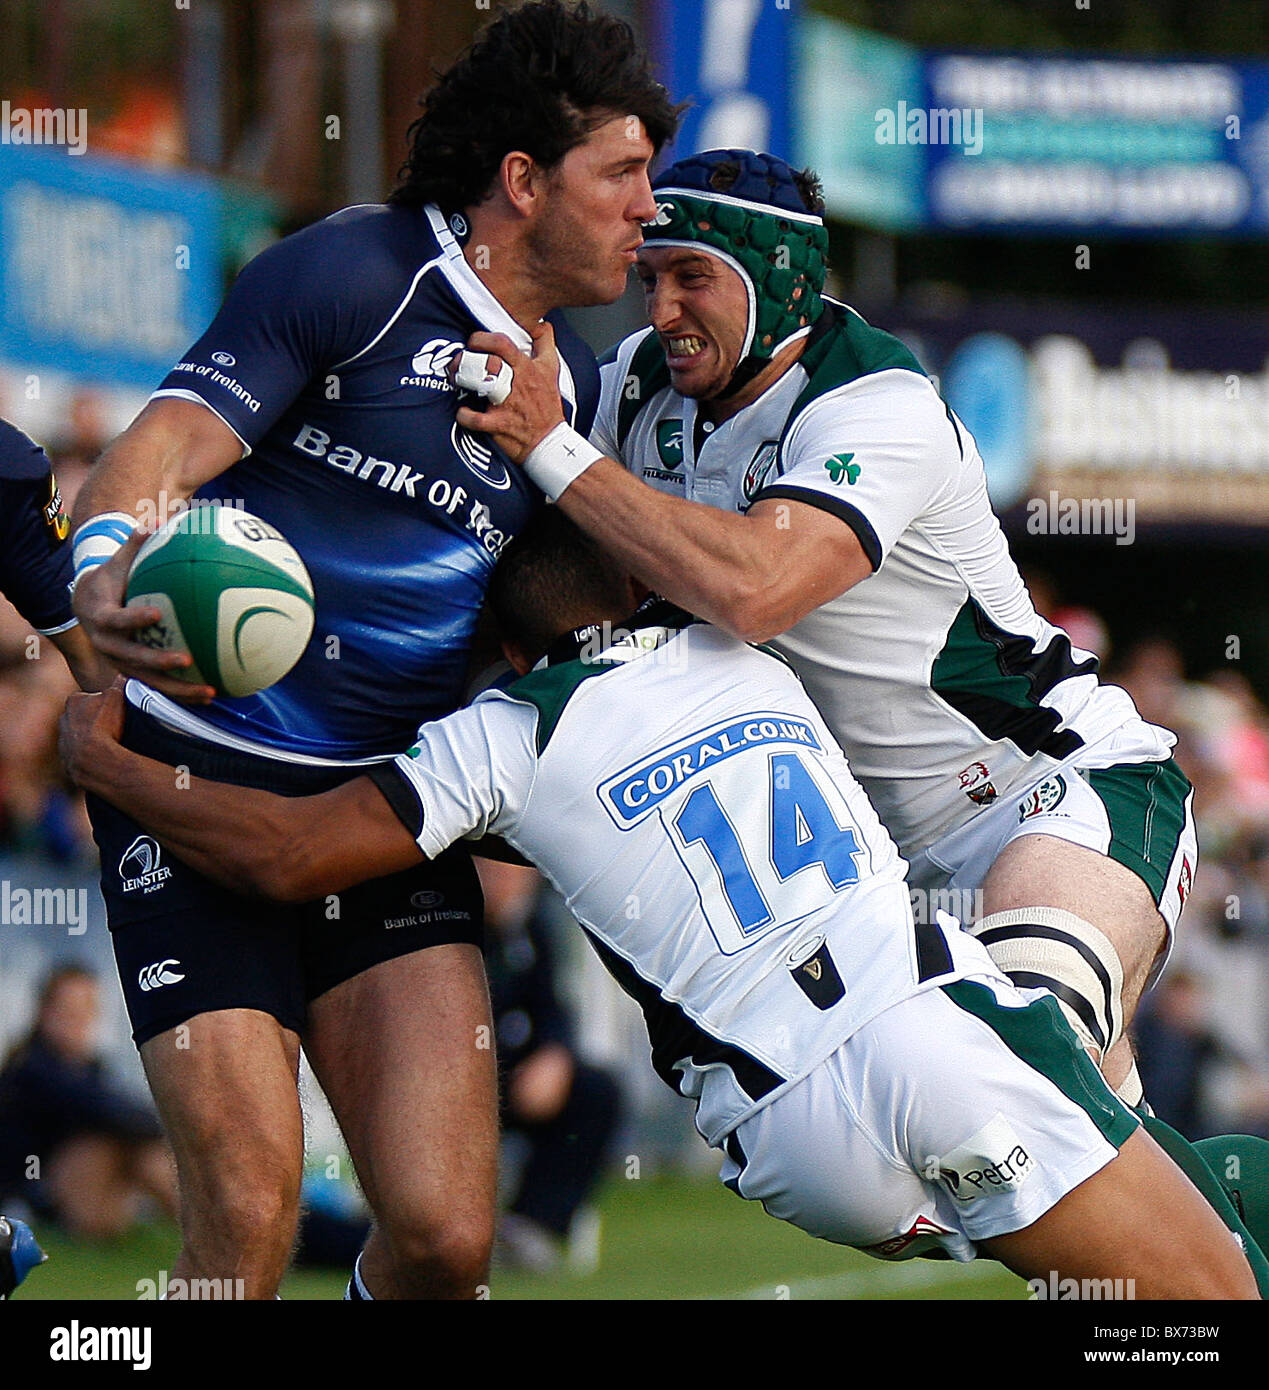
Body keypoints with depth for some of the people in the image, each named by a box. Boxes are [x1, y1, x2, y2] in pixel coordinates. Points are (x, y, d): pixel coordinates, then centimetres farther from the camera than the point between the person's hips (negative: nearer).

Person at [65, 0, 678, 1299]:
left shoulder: (571, 383, 14)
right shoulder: (352, 272, -8)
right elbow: (163, 445, -19)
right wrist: (106, 569, -39)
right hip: (199, 790, -6)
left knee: (444, 1236, -10)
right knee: (246, 1222, -14)